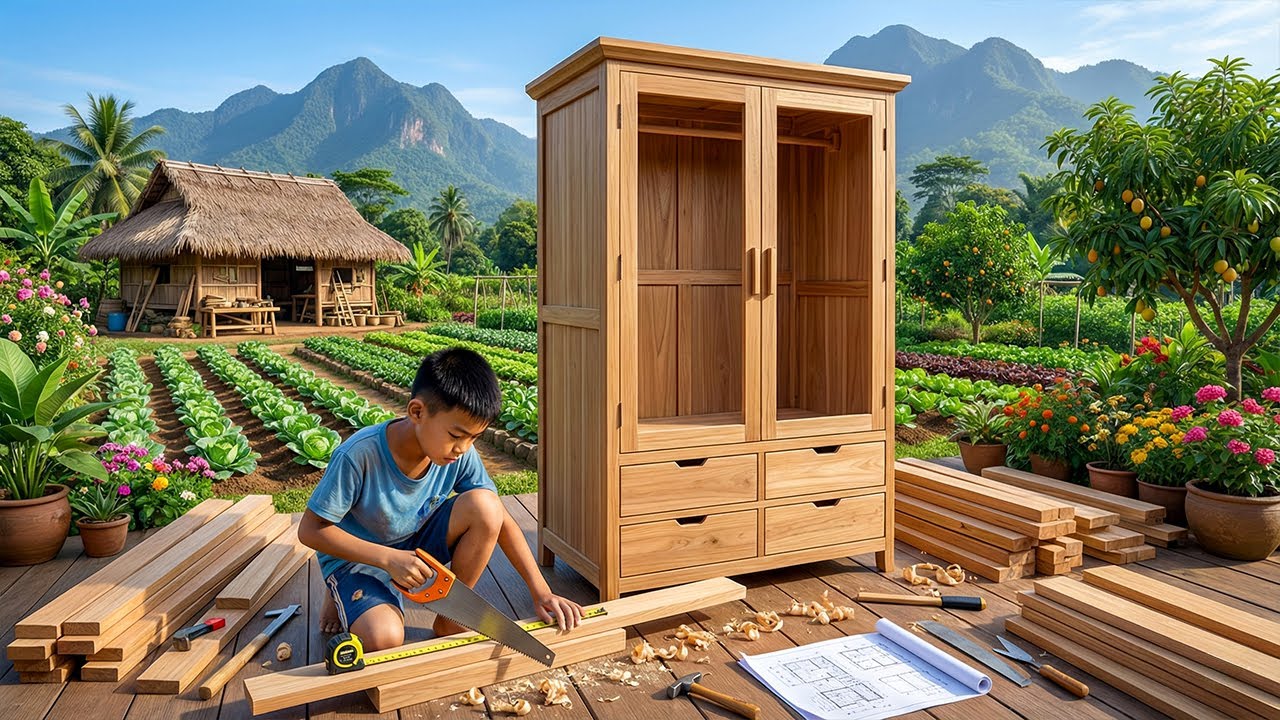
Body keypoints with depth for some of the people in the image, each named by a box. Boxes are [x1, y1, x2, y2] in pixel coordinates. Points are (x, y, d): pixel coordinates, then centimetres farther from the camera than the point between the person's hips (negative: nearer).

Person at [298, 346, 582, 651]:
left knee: (483, 505, -24)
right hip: (359, 555, -4)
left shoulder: (461, 454, -18)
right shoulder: (359, 455, -30)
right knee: (383, 638, -32)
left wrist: (540, 590, -20)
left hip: (418, 542, 4)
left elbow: (500, 520, -11)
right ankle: (343, 597, 6)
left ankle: (450, 620, -5)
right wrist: (388, 558, -31)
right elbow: (311, 530, -21)